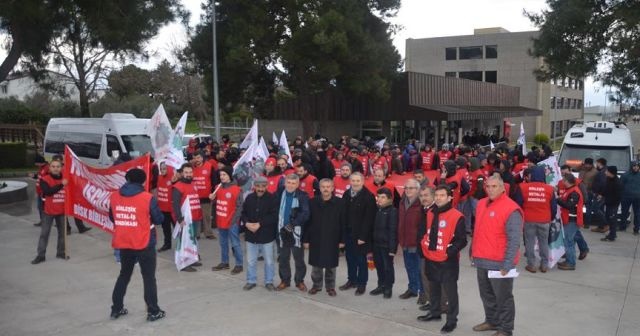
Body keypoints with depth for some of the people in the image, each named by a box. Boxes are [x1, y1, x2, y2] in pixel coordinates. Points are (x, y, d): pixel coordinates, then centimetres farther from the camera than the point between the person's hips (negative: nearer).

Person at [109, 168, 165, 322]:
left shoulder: (114, 196, -1)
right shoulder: (148, 198, -15)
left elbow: (112, 218, 12)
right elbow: (159, 219, -7)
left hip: (123, 244, 4)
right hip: (144, 244, -4)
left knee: (124, 275, 21)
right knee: (149, 277, 8)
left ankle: (116, 309, 28)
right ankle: (153, 311, 12)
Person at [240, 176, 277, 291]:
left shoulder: (272, 198, -9)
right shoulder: (249, 197, 2)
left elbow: (274, 216, -15)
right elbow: (243, 213, 7)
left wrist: (260, 224, -19)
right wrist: (246, 223, -12)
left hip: (266, 235, -3)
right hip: (251, 235, 3)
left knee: (269, 261, 8)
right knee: (251, 260, 12)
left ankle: (269, 281, 23)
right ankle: (251, 281, 27)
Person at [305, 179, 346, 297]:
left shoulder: (339, 203, -5)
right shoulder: (312, 202, -2)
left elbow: (343, 223, -3)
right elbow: (307, 222, 0)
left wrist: (342, 240, -4)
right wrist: (306, 239, -1)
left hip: (332, 240, -1)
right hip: (315, 239, 1)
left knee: (331, 266, 9)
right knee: (316, 265, 10)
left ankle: (330, 286, 23)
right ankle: (316, 285, 26)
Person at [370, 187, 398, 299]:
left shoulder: (393, 211, -12)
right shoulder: (378, 210, 9)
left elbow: (393, 230, -15)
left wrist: (392, 248, -17)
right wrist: (372, 243, 10)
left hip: (387, 244, -7)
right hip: (377, 243, 7)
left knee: (388, 266, 4)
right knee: (379, 265, 15)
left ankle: (388, 288, 16)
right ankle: (381, 286, 29)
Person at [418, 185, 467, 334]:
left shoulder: (457, 216, -15)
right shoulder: (430, 213, 6)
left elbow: (462, 240, -15)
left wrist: (450, 251, -22)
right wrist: (424, 245, 12)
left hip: (447, 261, -7)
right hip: (430, 259, 7)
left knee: (450, 291, 3)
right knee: (434, 288, 21)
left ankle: (452, 320, 14)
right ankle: (434, 313, 37)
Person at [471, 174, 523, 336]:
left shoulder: (511, 209, -16)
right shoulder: (481, 204, 9)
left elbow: (514, 240, -19)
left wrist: (507, 264, -22)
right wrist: (475, 252, 17)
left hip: (499, 263, -8)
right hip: (482, 261, 8)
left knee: (503, 297, 7)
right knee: (487, 295, 20)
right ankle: (491, 321, 38)